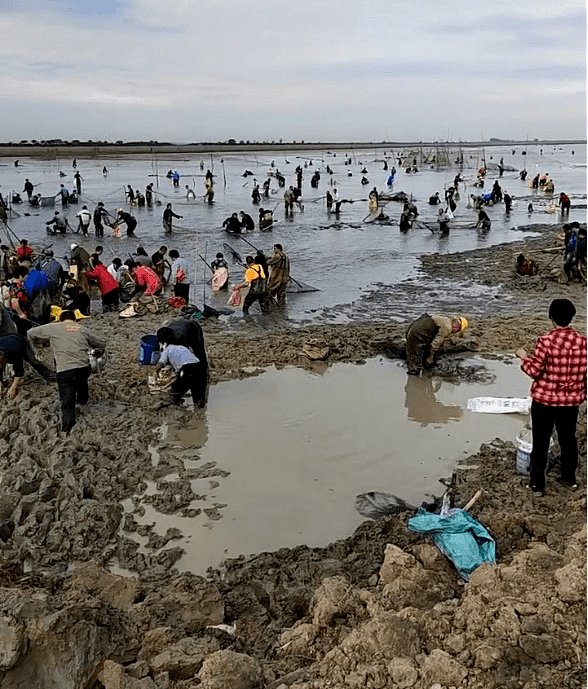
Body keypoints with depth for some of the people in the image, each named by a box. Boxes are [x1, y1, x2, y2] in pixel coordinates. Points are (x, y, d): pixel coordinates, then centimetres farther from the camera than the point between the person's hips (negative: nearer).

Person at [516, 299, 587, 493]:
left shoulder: (545, 341, -19)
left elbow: (534, 371, -15)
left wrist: (524, 357, 2)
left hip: (545, 399, -4)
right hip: (571, 400, 4)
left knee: (541, 442, 9)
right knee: (568, 439, 21)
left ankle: (537, 482, 18)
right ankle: (569, 477, 35)